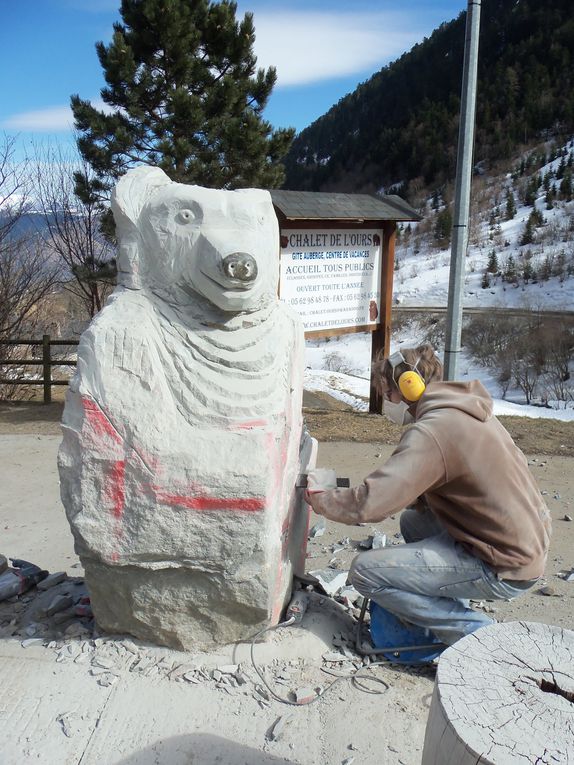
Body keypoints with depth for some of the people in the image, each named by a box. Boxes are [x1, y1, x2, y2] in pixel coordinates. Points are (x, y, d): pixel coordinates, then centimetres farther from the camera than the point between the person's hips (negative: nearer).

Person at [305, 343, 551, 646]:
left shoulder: (431, 431, -22)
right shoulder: (465, 411, 8)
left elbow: (367, 505, -26)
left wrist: (317, 497, -8)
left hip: (503, 568, -9)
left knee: (365, 571, -9)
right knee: (413, 520, 24)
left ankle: (474, 632, -1)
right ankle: (452, 610, 19)